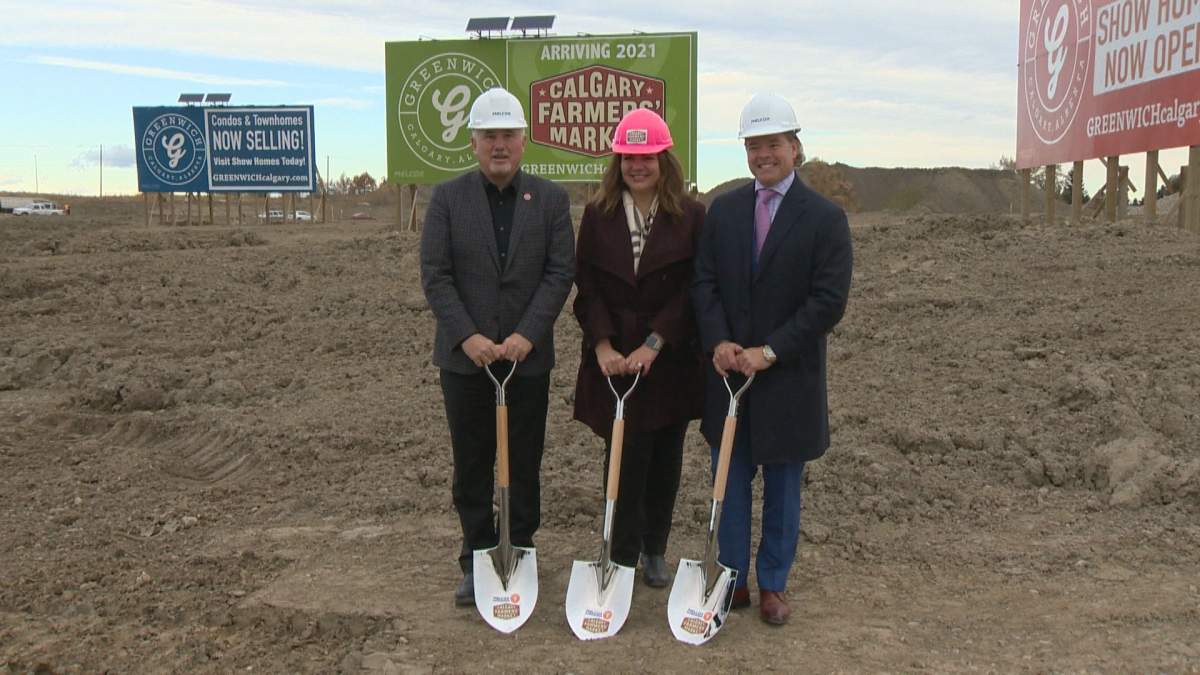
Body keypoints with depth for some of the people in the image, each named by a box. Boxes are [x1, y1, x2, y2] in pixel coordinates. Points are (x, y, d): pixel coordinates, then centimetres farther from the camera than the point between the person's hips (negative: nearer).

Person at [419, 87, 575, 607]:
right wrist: (468, 337, -16)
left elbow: (561, 272, -4)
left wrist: (526, 335, -15)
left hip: (528, 356, 0)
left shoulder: (550, 199, 3)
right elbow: (434, 275, -5)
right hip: (464, 357, 0)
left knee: (523, 465, 9)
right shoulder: (447, 198, 1)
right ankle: (477, 560, 21)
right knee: (471, 466, 8)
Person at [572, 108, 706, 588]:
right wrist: (602, 345, -13)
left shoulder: (690, 216, -1)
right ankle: (622, 557, 12)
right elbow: (587, 286, 0)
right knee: (625, 458, -1)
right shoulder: (598, 214, 3)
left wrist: (653, 344, -15)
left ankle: (654, 550, 27)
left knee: (664, 459, 10)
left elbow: (693, 290, -6)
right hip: (614, 359, 0)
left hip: (670, 359, 0)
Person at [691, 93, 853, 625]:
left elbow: (829, 301, -12)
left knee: (782, 486, 10)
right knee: (730, 482, 11)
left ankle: (773, 585, 25)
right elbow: (705, 282, 3)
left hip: (789, 376, -3)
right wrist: (719, 342, -13)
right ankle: (734, 578, 25)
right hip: (730, 369, 3)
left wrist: (769, 351, -17)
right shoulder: (723, 209, 6)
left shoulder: (825, 217, -6)